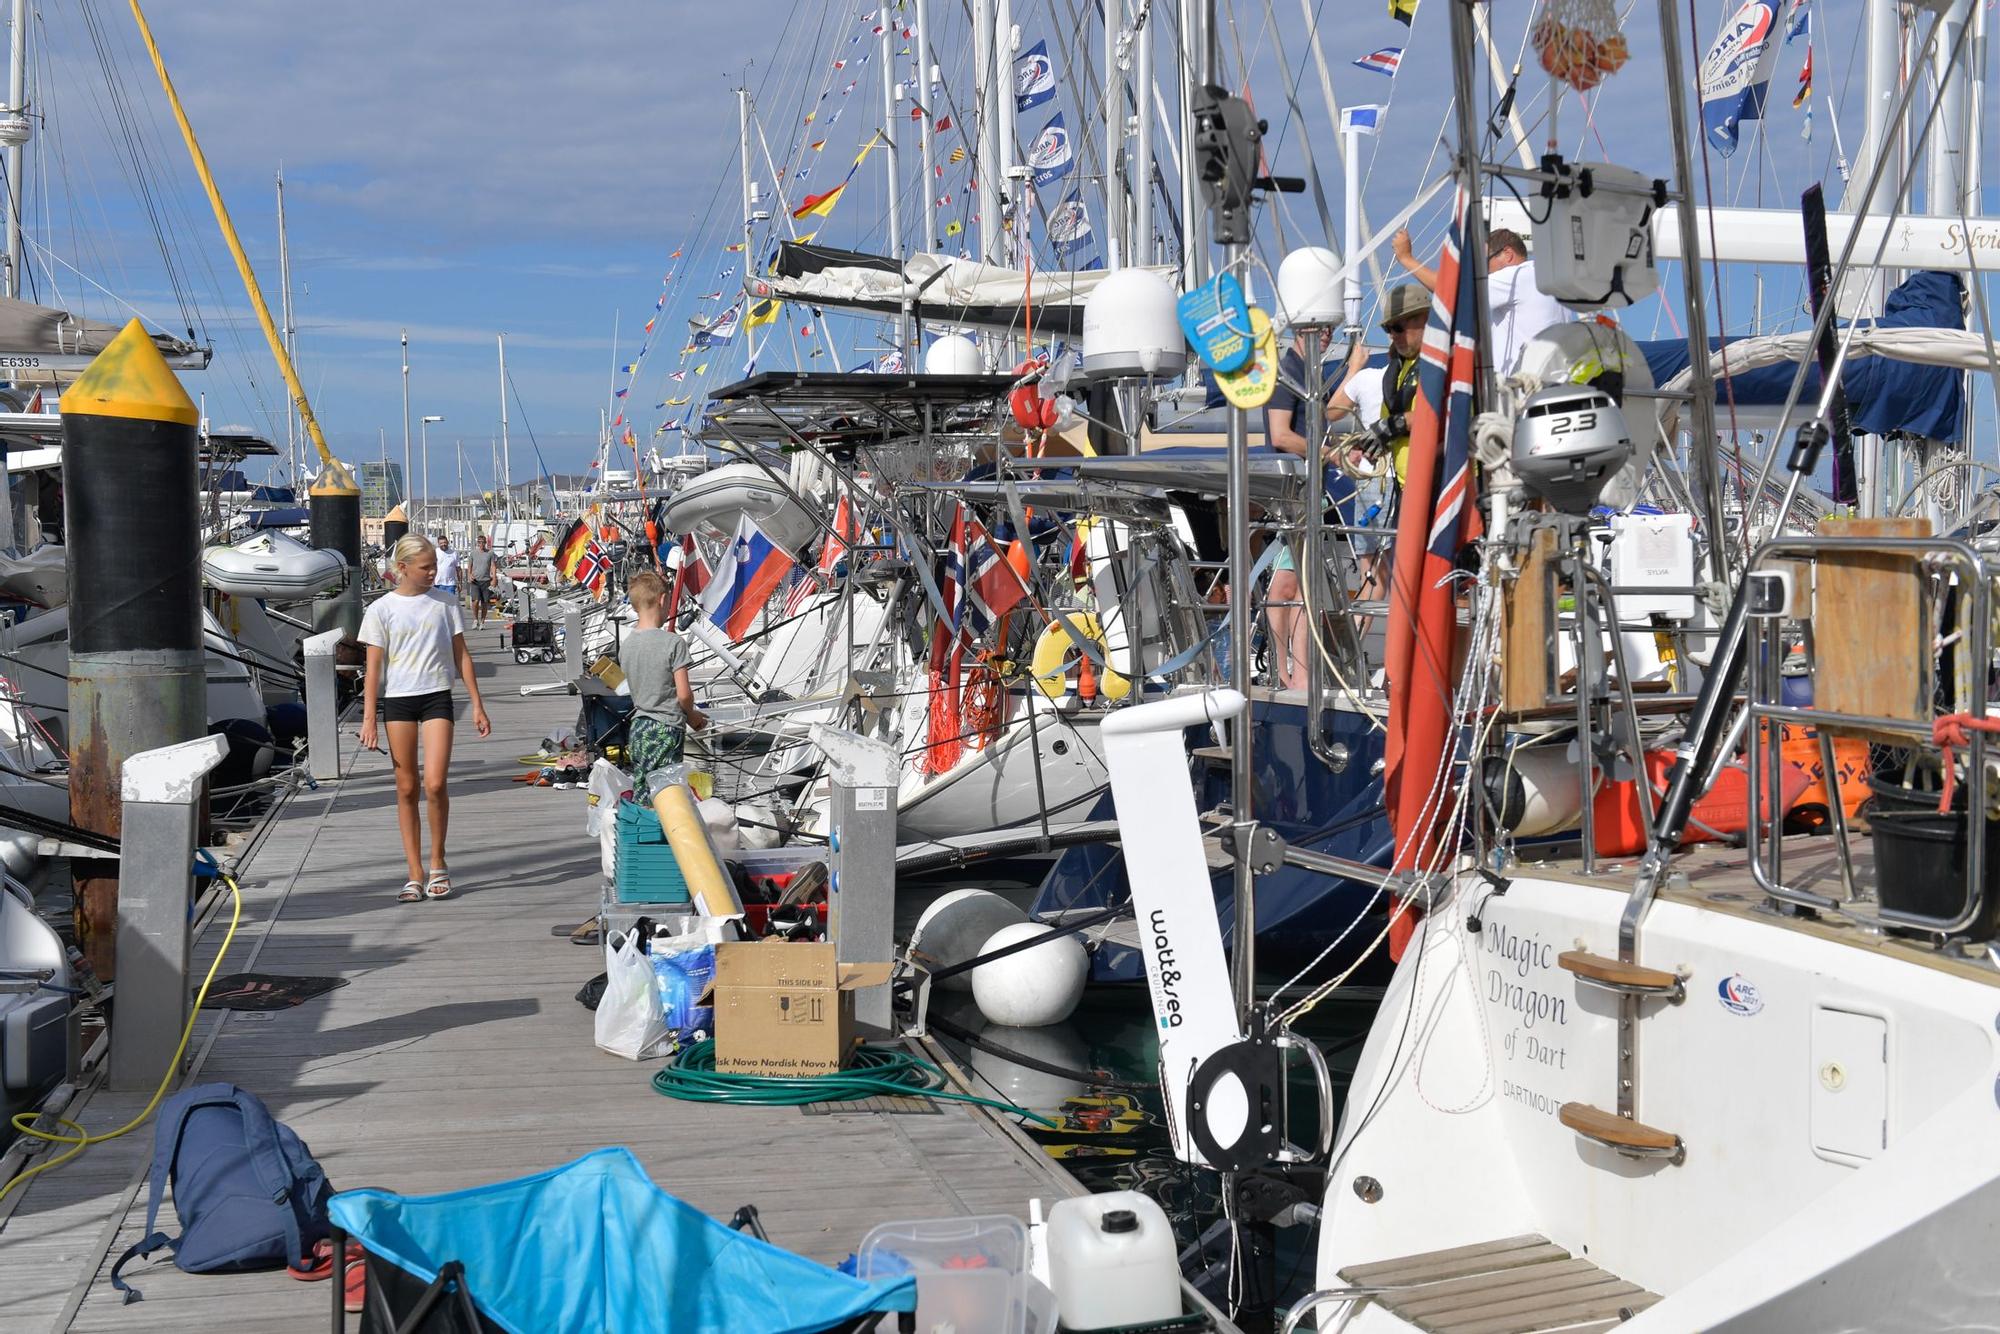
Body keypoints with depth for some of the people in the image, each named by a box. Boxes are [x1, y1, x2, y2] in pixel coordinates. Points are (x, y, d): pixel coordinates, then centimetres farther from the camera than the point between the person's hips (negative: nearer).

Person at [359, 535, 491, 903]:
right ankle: (416, 874, 10)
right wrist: (369, 718, -5)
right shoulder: (382, 609, 1)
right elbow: (374, 667, 1)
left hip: (436, 697, 0)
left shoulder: (444, 603, 5)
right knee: (406, 789, 4)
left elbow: (461, 654, 10)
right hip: (397, 699, 0)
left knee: (435, 784, -13)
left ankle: (438, 862, 8)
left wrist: (477, 705, 8)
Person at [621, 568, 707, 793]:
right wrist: (692, 715, 8)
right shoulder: (673, 643, -15)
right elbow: (684, 694, -15)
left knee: (640, 799, 10)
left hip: (638, 729, 6)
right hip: (667, 730, -6)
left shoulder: (627, 645, 5)